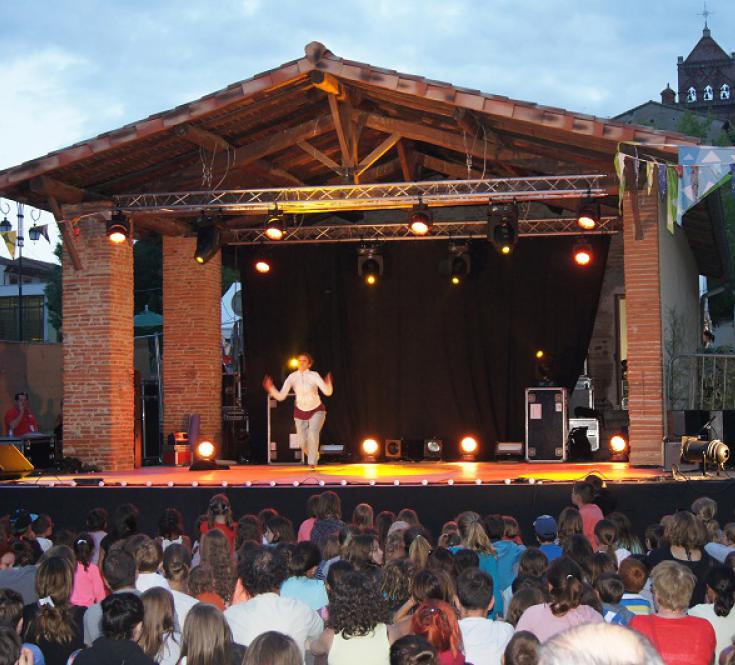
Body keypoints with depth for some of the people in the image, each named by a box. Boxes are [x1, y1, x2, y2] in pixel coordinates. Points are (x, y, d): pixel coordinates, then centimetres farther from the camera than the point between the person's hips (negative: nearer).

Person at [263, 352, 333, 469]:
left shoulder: (314, 375, -21)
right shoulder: (292, 377, -14)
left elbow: (328, 392, -29)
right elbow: (281, 396, -17)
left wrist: (328, 384, -51)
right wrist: (270, 388, -34)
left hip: (316, 410, -3)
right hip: (300, 411, 3)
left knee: (313, 434, -27)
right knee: (303, 443, 4)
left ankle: (312, 464, -14)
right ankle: (314, 455, 39)